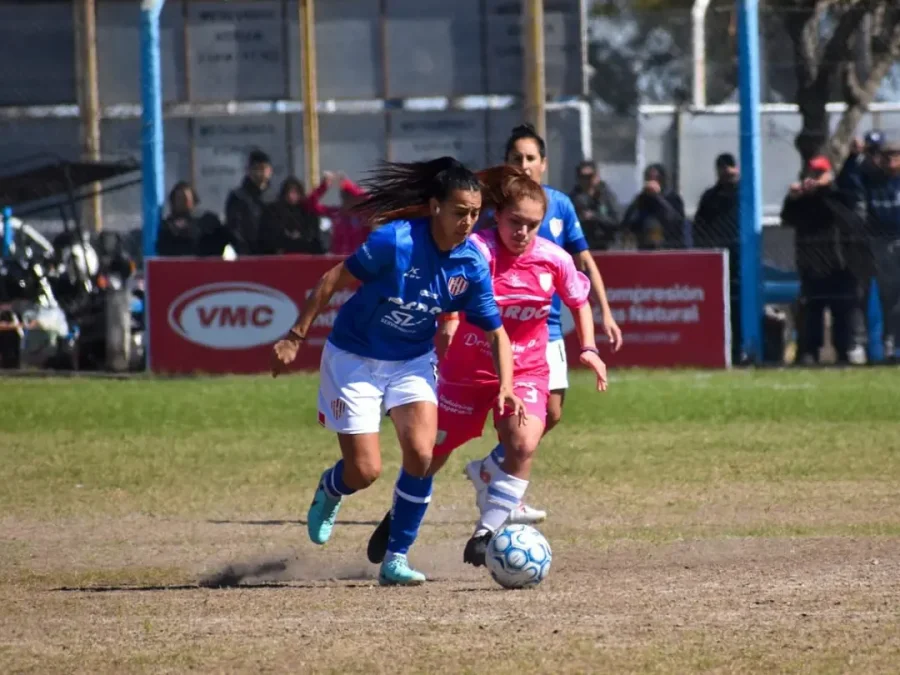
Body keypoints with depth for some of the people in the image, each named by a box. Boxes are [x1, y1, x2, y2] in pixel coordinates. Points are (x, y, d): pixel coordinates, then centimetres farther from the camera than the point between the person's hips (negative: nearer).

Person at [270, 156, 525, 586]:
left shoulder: (471, 266, -13)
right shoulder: (395, 241, -27)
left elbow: (496, 332, -4)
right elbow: (333, 281, -16)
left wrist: (505, 387, -19)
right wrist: (295, 337, -15)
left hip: (413, 361, 4)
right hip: (355, 358, -4)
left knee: (420, 455, -16)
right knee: (365, 471, -6)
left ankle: (396, 559, 1)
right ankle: (330, 490, 33)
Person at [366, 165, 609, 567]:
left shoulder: (554, 260, -10)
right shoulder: (476, 251, -22)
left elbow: (579, 302, 8)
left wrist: (588, 348, -3)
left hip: (526, 370, 1)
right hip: (467, 369, -1)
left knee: (523, 443, -24)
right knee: (432, 453, 13)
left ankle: (486, 533, -12)